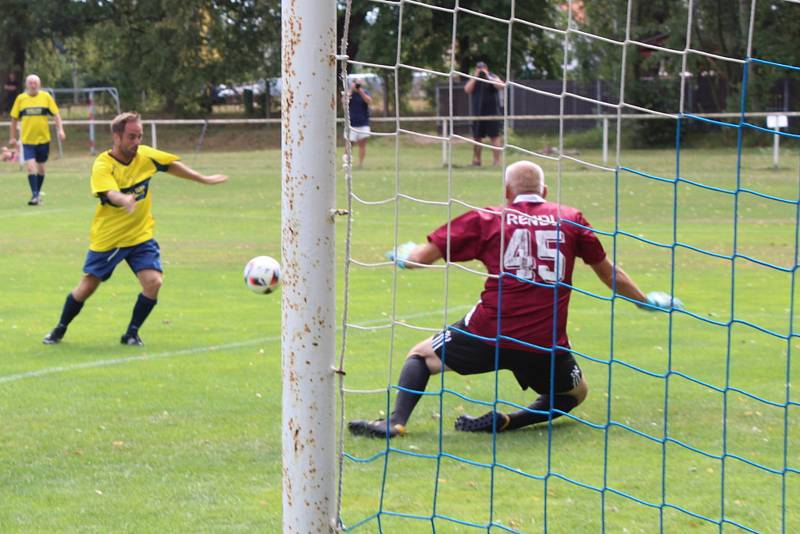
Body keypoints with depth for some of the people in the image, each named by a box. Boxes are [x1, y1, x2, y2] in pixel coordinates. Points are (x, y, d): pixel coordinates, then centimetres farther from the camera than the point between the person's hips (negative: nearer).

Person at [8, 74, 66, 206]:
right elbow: (14, 118, 9)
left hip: (43, 139, 1)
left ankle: (38, 193, 29)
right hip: (27, 139, -1)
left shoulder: (46, 97, -2)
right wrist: (13, 137, 10)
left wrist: (60, 130, -14)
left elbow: (56, 114, -1)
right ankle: (34, 195, -14)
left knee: (41, 168, 12)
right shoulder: (20, 99, 0)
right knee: (31, 167, -15)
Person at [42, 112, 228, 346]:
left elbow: (172, 165, 13)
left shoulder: (145, 155, -7)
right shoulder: (102, 166, -22)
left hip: (141, 235, 3)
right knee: (87, 287, 5)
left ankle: (132, 333, 3)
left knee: (153, 282, -16)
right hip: (107, 238, -3)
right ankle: (60, 330, 30)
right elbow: (111, 193, -41)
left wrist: (204, 180, 19)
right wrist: (125, 200, -64)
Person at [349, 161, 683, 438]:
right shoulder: (570, 220, 13)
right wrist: (645, 301, 40)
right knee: (576, 393, 27)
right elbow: (611, 275, 23)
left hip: (489, 332, -1)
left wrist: (402, 256, 34)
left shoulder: (486, 219, 8)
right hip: (546, 344, 1)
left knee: (420, 357, 21)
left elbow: (421, 257, 10)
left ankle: (396, 421, -4)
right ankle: (506, 421, 3)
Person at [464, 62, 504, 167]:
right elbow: (467, 90, -3)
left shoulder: (493, 77, 3)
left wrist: (488, 77, -16)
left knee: (494, 137, -8)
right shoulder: (473, 80, 12)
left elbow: (501, 86, -15)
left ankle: (497, 161, -8)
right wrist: (475, 77, -9)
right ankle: (476, 160, 16)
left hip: (492, 113, -4)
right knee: (477, 138, 7)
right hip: (478, 113, 4)